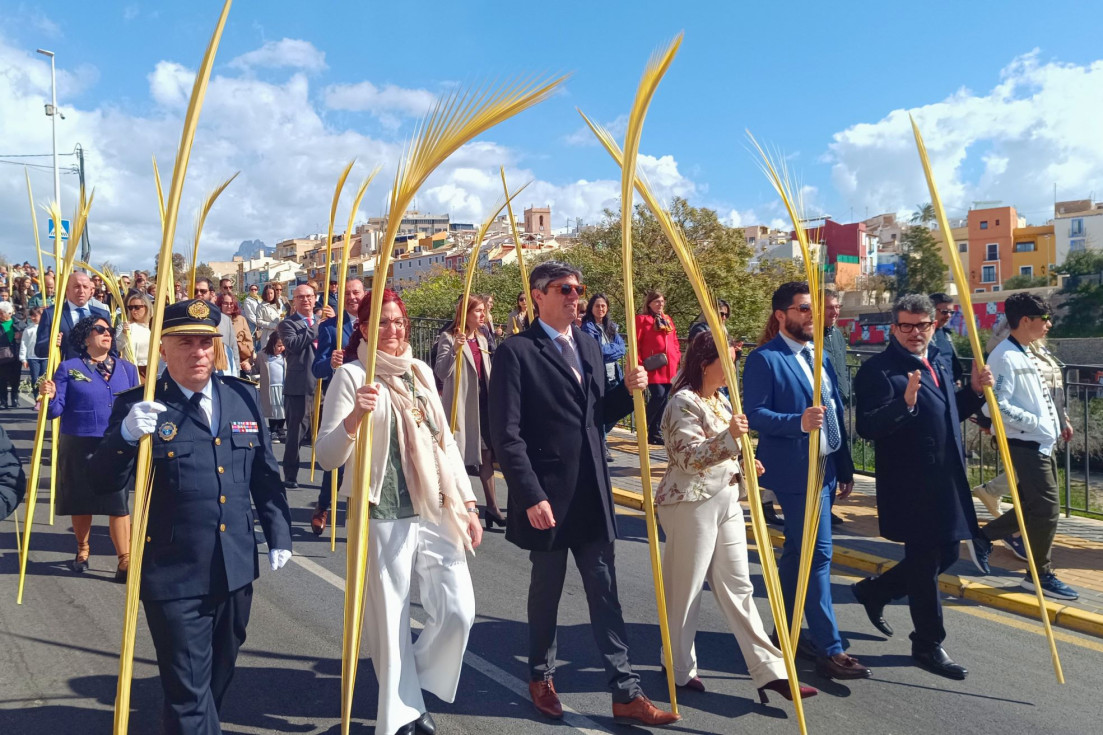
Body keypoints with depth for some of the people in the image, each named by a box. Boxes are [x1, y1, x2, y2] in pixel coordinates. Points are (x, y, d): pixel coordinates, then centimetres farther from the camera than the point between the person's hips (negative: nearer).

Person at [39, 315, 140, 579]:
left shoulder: (127, 368, 7)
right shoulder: (68, 368, 0)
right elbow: (56, 410, -5)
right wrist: (49, 397, -25)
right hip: (79, 446, 0)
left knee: (118, 502, -4)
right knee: (81, 500, 13)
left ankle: (125, 560, 3)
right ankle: (82, 550, 36)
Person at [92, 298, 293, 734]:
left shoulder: (243, 396, 4)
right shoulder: (138, 406, -8)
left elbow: (265, 476, 10)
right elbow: (103, 483, -15)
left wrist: (278, 534, 7)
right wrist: (126, 435, -32)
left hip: (236, 568, 5)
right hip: (174, 573, -5)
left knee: (220, 674, 24)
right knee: (188, 688, 3)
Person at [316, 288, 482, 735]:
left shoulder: (420, 371, 11)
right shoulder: (351, 375, -6)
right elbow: (326, 457, -12)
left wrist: (467, 502, 12)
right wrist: (354, 418, -30)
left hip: (437, 513, 5)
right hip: (384, 518, -5)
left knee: (459, 612, 3)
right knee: (391, 621, 4)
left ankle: (416, 687, 31)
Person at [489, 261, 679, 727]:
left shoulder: (589, 347, 12)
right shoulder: (516, 352, -9)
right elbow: (506, 435, -14)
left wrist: (627, 391, -2)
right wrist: (531, 496, -18)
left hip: (592, 495, 5)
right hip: (547, 497, -5)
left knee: (605, 595, 8)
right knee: (546, 592, 13)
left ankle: (626, 694, 16)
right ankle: (541, 678, 35)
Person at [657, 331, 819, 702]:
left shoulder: (720, 398, 14)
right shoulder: (684, 402, -14)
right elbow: (689, 456, -22)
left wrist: (742, 463, 6)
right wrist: (729, 436, -34)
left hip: (725, 501, 9)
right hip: (691, 504, -9)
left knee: (737, 586, 8)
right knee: (685, 589, 4)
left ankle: (770, 671, 10)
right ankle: (680, 669, 21)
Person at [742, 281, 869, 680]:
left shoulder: (820, 357, 16)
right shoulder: (765, 359, -9)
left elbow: (836, 414, 16)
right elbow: (754, 414, -15)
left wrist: (845, 467, 14)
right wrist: (798, 422, -29)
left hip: (824, 469, 8)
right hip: (795, 471, -8)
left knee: (797, 553, 16)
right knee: (818, 554, -8)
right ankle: (829, 650, -1)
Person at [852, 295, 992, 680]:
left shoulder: (938, 365, 13)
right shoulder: (878, 369, -14)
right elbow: (867, 427, -23)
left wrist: (973, 391, 6)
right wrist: (905, 403, -37)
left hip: (946, 481, 9)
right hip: (909, 485, -9)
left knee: (945, 555, 18)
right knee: (924, 561, 2)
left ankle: (874, 592, 36)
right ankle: (928, 645, 20)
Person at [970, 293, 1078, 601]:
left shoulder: (1025, 355, 13)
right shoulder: (1005, 357, -17)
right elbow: (997, 405, -24)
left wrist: (1057, 424, 13)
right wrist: (1035, 423, -20)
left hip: (1041, 443, 10)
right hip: (1025, 444, -10)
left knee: (1032, 505, 15)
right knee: (1047, 507, -4)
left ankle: (984, 537, 28)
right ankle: (1041, 574, 11)